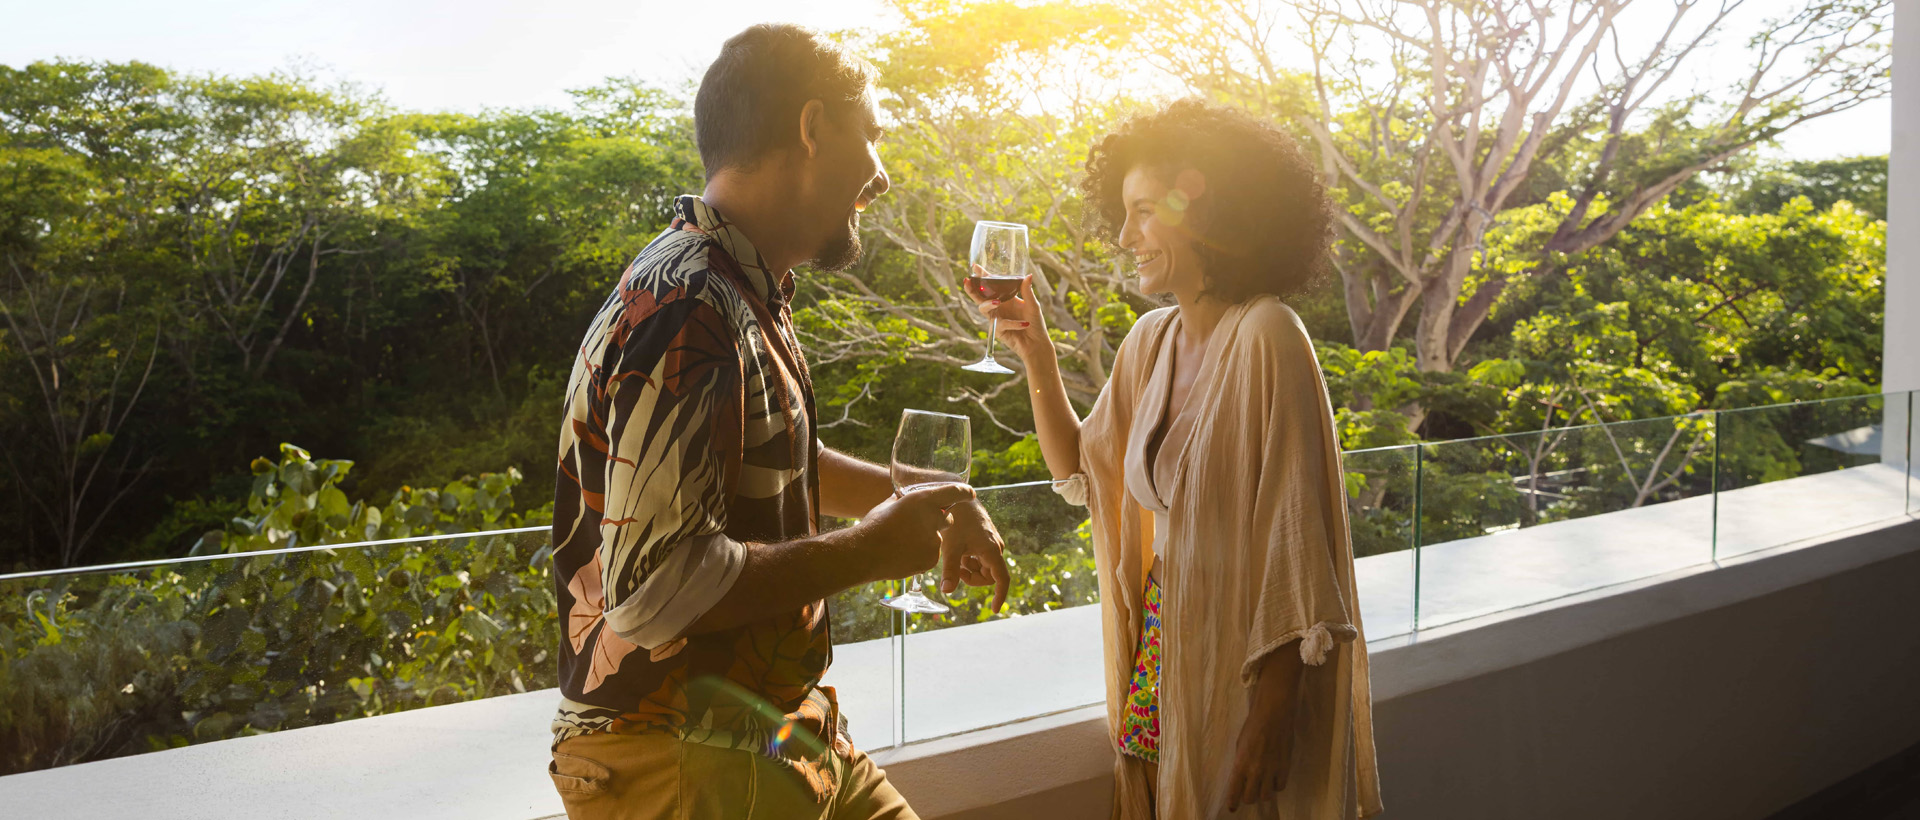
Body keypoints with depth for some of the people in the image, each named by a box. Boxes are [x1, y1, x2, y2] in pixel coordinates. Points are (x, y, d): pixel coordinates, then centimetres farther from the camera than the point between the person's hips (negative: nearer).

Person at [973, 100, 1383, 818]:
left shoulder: (1264, 337, -18)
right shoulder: (1149, 341, 4)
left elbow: (1297, 538, -20)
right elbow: (1080, 473, 14)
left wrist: (1273, 713, -21)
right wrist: (1035, 354, 3)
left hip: (1245, 665, -6)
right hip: (1160, 653, 7)